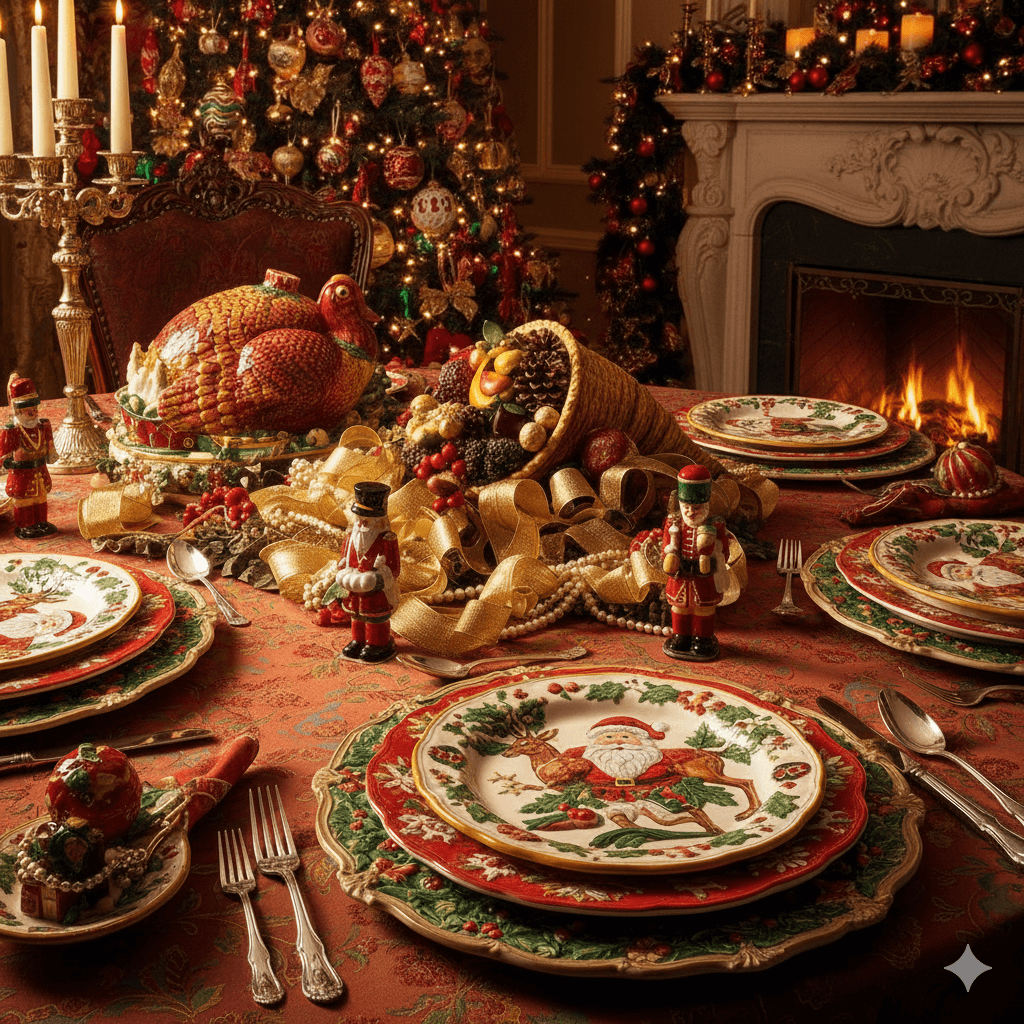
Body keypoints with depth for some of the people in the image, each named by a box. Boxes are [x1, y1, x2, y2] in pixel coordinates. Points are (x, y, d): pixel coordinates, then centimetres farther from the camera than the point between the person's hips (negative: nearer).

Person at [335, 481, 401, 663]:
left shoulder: (387, 540, -19)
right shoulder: (353, 535, 0)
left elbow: (392, 569, -17)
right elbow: (345, 559, 10)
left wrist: (375, 580, -24)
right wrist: (345, 576, -5)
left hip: (377, 592, -6)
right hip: (354, 591, 6)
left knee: (376, 620, 9)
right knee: (357, 616, 20)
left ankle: (377, 644, 25)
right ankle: (358, 641, 37)